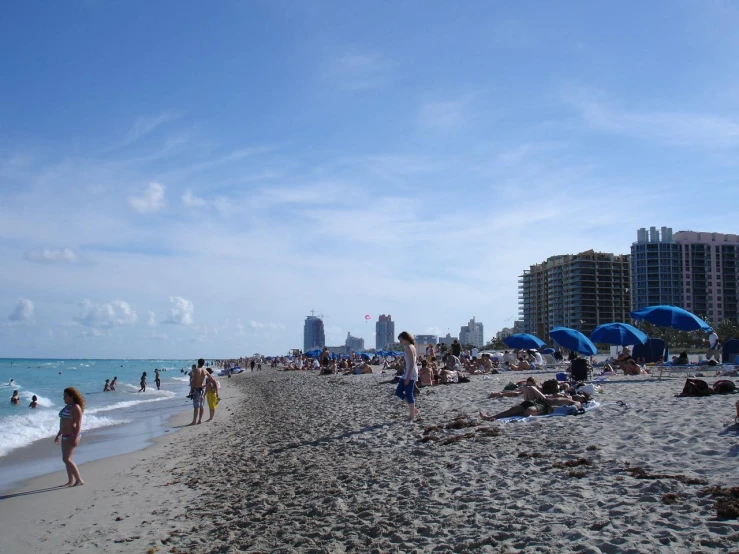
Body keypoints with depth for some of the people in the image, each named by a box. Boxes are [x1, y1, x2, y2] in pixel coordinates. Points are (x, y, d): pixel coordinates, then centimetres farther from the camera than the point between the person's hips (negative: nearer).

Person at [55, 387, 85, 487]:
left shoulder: (75, 407, -13)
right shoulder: (67, 407, 16)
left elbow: (78, 423, -20)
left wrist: (76, 438, -27)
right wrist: (58, 435, 26)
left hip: (72, 436, -10)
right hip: (65, 436, 10)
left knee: (66, 459, -14)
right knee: (67, 459, 11)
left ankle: (79, 480, -11)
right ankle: (71, 481, 18)